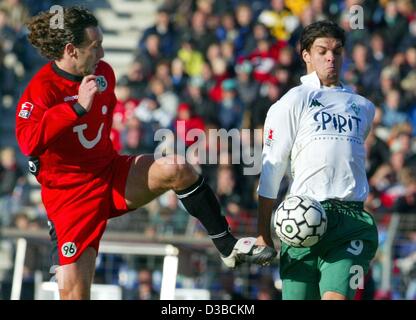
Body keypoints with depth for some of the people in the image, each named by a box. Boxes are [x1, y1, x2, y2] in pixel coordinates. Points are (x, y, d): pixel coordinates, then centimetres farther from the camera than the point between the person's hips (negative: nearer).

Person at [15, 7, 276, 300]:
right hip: (69, 192, -5)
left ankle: (229, 246, -15)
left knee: (177, 168, -21)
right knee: (73, 291, -12)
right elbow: (28, 141, -37)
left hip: (111, 173, 5)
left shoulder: (103, 73, 1)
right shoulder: (42, 88, -20)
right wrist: (78, 106, -39)